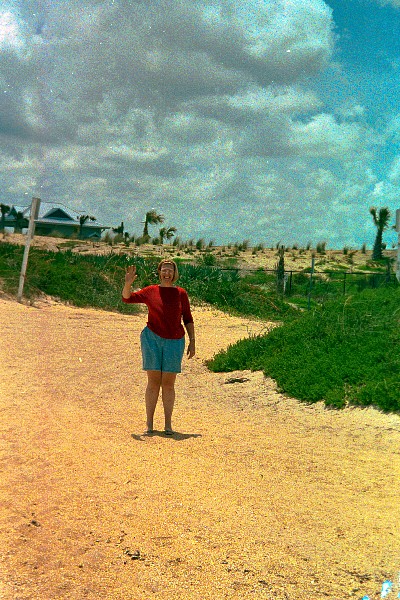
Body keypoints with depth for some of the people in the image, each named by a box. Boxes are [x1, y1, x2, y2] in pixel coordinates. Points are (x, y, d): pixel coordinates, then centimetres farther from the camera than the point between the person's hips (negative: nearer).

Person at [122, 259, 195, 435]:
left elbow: (188, 319, 7)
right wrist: (128, 283, -17)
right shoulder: (151, 291, 4)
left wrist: (192, 341, 1)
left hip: (174, 342, 1)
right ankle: (149, 423, 7)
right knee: (153, 381, 0)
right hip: (152, 338, 0)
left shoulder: (181, 293, 4)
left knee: (168, 383, 3)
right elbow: (127, 298, 1)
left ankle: (168, 424, 10)